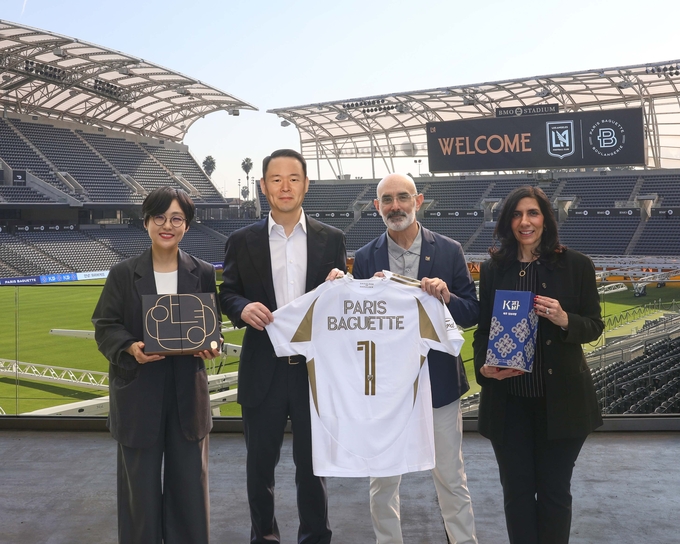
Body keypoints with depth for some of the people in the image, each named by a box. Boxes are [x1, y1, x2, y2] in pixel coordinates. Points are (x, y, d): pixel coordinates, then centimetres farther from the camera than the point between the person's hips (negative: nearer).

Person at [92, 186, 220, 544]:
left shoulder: (202, 273, 5)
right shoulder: (123, 274, 0)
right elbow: (105, 327, -1)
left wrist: (210, 347, -14)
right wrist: (130, 347, -21)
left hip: (188, 389, 1)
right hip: (139, 390, -1)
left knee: (189, 480, 9)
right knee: (141, 481, 8)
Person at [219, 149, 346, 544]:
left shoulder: (331, 239, 3)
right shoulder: (243, 241, 2)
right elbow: (227, 293, 4)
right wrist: (242, 308, -17)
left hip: (315, 366, 0)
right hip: (263, 368, 1)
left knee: (312, 461, 13)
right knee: (260, 462, 13)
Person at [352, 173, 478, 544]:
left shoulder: (449, 251, -2)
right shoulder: (366, 257, 1)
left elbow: (472, 314, -1)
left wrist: (447, 297, -21)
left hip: (438, 381, -1)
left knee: (451, 479, 10)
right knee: (382, 482, 13)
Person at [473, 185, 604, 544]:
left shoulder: (576, 265, -2)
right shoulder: (493, 269, 3)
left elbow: (594, 326, 0)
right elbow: (482, 329, 7)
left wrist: (565, 320, -21)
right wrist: (483, 366, -12)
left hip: (561, 399, -1)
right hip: (508, 400, 2)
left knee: (554, 490, 10)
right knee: (516, 490, 11)